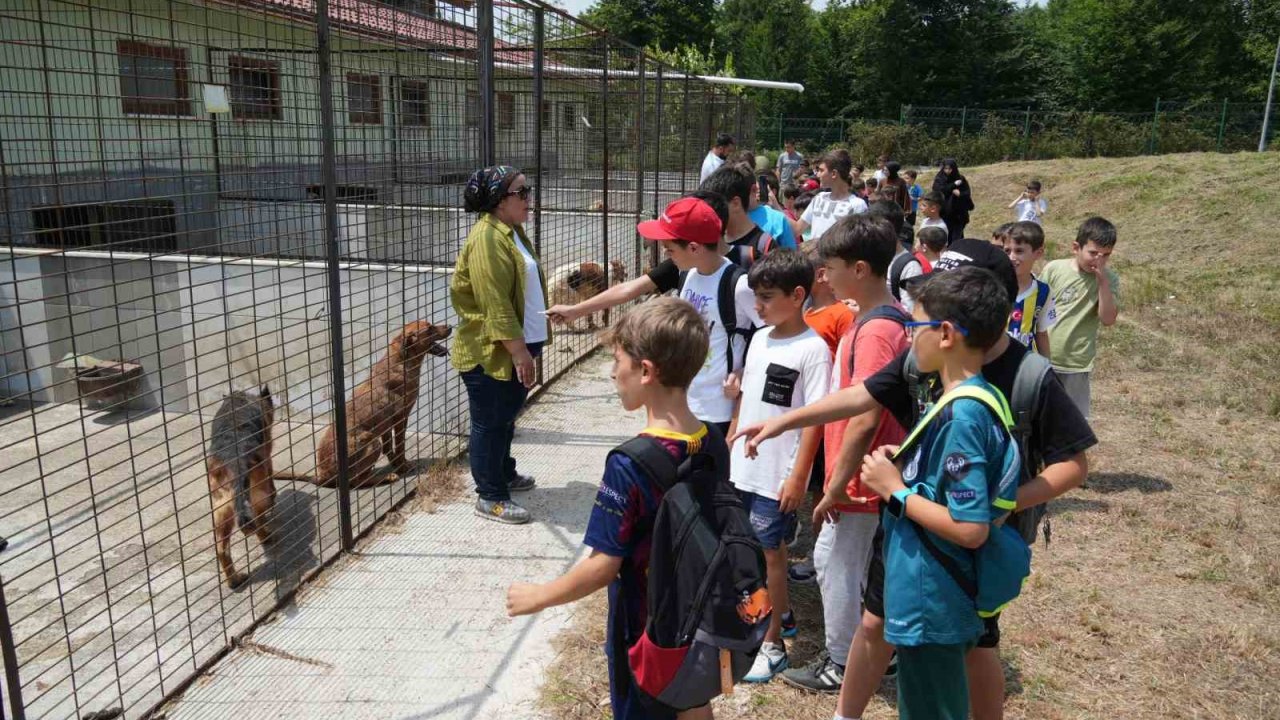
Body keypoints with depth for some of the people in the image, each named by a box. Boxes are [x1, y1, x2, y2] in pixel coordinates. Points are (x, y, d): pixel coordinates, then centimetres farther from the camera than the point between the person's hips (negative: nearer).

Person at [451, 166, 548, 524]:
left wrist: (526, 347, 22)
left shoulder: (512, 231, 12)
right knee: (489, 423, 2)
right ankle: (490, 497, 12)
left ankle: (504, 474, 38)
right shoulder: (487, 238, -20)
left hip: (514, 346, 10)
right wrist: (519, 351, -24)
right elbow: (495, 303, -25)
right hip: (491, 351, -10)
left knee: (506, 417, 22)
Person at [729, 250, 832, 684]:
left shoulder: (813, 350, -16)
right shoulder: (759, 339, 6)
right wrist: (728, 446, 17)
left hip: (779, 475, -7)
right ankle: (778, 609, 41)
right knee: (759, 547, 19)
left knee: (768, 551, 2)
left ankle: (772, 644, 17)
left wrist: (798, 476, -18)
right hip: (744, 466, 7)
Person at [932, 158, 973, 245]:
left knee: (957, 239, -2)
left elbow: (967, 194, 2)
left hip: (958, 214, 1)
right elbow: (939, 191, -14)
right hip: (944, 214, -1)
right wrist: (954, 185, -13)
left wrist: (960, 194, -19)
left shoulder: (960, 179, 7)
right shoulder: (939, 180, 3)